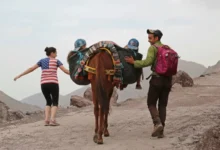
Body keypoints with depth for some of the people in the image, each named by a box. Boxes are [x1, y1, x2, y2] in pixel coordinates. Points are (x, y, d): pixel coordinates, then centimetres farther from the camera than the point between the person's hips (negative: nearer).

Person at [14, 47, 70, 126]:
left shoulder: (42, 60, 13)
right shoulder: (56, 61, 5)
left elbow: (31, 69, 10)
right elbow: (65, 70, -2)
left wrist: (19, 75, 14)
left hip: (44, 84, 4)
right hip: (53, 84, -4)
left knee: (49, 102, 19)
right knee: (55, 103, 3)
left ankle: (47, 120, 2)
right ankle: (52, 120, -17)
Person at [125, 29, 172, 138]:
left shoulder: (153, 48, -7)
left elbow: (148, 62, -20)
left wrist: (134, 62, -12)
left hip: (157, 79, -6)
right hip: (168, 79, 6)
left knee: (151, 103, 7)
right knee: (162, 105, 9)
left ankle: (157, 123, -14)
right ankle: (160, 131, 4)